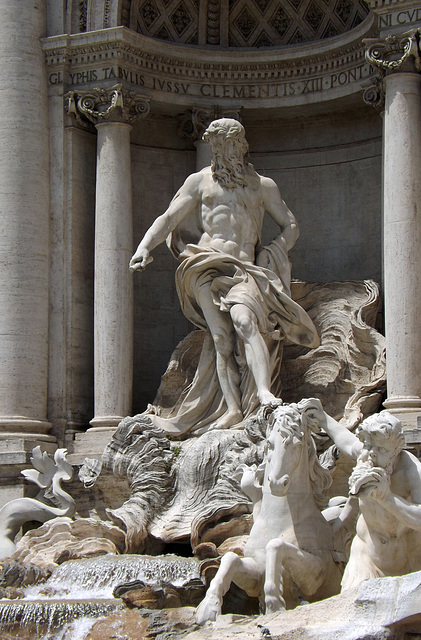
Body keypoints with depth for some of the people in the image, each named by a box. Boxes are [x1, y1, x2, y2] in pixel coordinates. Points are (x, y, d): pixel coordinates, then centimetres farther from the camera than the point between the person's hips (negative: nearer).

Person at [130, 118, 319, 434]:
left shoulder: (263, 185, 21)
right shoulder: (200, 181, 20)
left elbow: (291, 226, 22)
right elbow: (168, 218, 14)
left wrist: (271, 253, 3)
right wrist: (145, 247, -3)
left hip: (244, 269, -1)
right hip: (206, 267, 1)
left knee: (244, 320, -29)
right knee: (222, 340, -12)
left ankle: (264, 392, -41)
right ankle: (233, 409, -18)